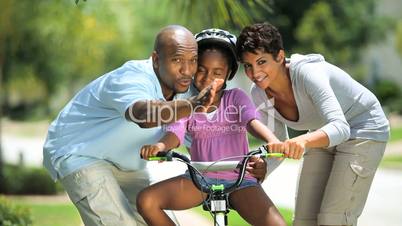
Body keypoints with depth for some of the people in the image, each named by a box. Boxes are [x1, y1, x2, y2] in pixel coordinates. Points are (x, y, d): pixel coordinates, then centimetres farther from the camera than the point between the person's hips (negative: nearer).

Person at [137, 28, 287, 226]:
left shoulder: (236, 98, 1)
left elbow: (253, 122, -18)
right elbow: (176, 132, -13)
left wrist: (273, 141, -42)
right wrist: (161, 145, -39)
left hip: (239, 179, -2)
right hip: (200, 178, 2)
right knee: (146, 200, -19)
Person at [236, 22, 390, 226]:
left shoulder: (307, 73, -34)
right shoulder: (259, 94, -14)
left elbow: (340, 127, -45)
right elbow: (278, 146, -5)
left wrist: (303, 140, -63)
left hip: (363, 130, -7)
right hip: (323, 136, 7)